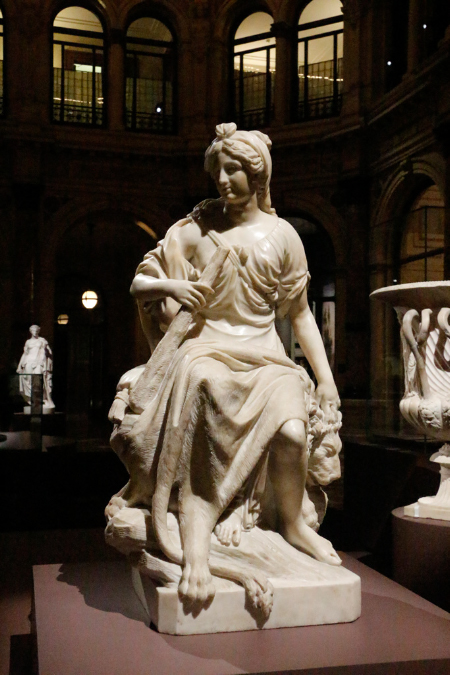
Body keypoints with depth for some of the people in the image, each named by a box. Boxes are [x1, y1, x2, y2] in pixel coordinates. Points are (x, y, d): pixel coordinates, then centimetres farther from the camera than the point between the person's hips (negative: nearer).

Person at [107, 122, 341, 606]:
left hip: (263, 354, 1)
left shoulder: (281, 235, 9)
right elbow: (139, 283, 13)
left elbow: (300, 313, 13)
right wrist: (168, 285, -11)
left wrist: (326, 377, 6)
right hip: (206, 347, -1)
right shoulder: (197, 227, 9)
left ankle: (292, 522, 0)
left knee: (292, 429, -30)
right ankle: (195, 546, -38)